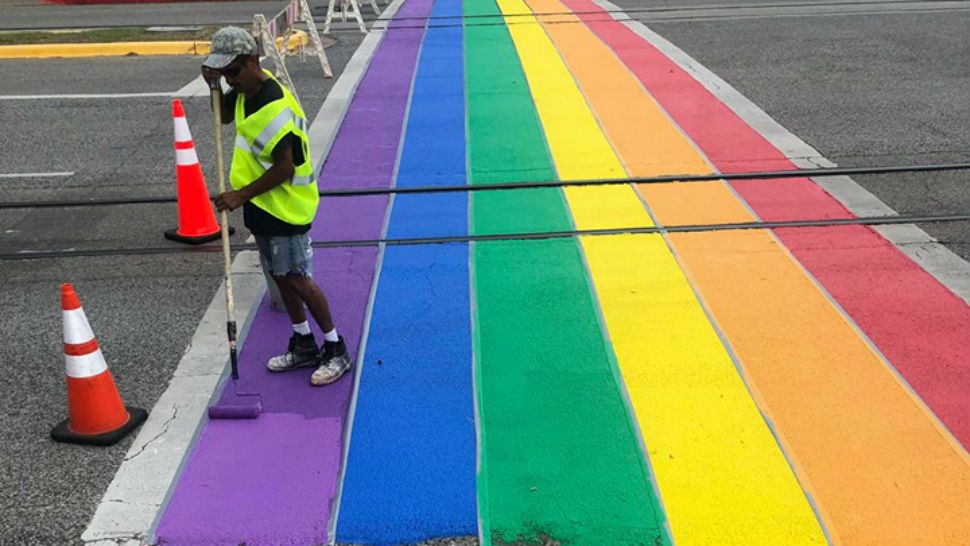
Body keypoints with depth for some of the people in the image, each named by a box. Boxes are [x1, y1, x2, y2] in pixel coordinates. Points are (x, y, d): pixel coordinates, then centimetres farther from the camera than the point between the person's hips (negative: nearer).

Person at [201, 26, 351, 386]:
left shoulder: (275, 107, -26)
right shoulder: (246, 89, 3)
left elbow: (284, 170, -25)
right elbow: (225, 117, 23)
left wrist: (241, 196, -20)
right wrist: (214, 86, 3)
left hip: (286, 205, -9)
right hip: (262, 205, 9)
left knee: (297, 278, -4)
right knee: (280, 276, 15)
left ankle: (335, 350, 9)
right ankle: (304, 346, 28)